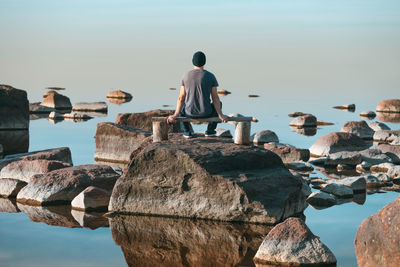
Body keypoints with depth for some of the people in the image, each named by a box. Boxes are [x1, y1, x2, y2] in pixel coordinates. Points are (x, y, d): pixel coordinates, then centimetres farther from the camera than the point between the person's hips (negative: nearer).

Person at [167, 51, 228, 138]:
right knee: (218, 104, 32)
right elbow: (215, 98, -9)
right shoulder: (210, 76, -6)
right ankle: (210, 130, 27)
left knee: (181, 106, 37)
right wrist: (221, 115, -6)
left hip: (190, 112, 1)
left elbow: (181, 98, -5)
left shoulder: (186, 76, -1)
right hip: (206, 113, -1)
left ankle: (187, 131, 21)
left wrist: (175, 115, -5)